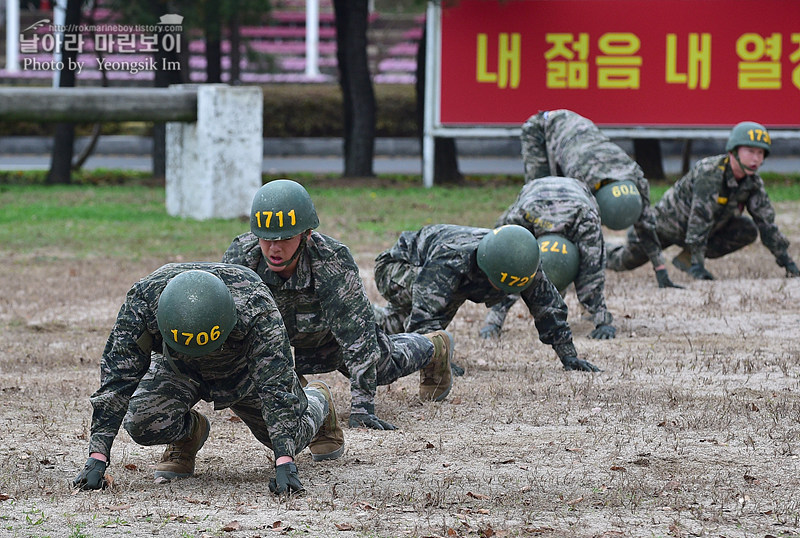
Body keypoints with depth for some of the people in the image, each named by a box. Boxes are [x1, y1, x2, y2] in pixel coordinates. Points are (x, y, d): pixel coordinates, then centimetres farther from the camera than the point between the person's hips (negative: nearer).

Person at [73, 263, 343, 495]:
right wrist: (97, 458, -38)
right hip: (178, 370, 1)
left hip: (246, 368, -1)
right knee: (142, 423, -24)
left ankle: (317, 401, 36)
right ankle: (189, 432, 12)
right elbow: (117, 378, -34)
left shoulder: (257, 307, -43)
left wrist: (284, 463, -48)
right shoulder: (143, 301, -39)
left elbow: (275, 385, -41)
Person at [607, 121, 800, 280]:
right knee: (626, 262, 2)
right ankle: (608, 253, 40)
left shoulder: (753, 182, -16)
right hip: (670, 221, -6)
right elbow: (699, 220, -39)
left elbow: (767, 223, -9)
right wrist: (698, 267, -41)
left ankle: (687, 257, -5)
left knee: (749, 231, -14)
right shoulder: (709, 173, -36)